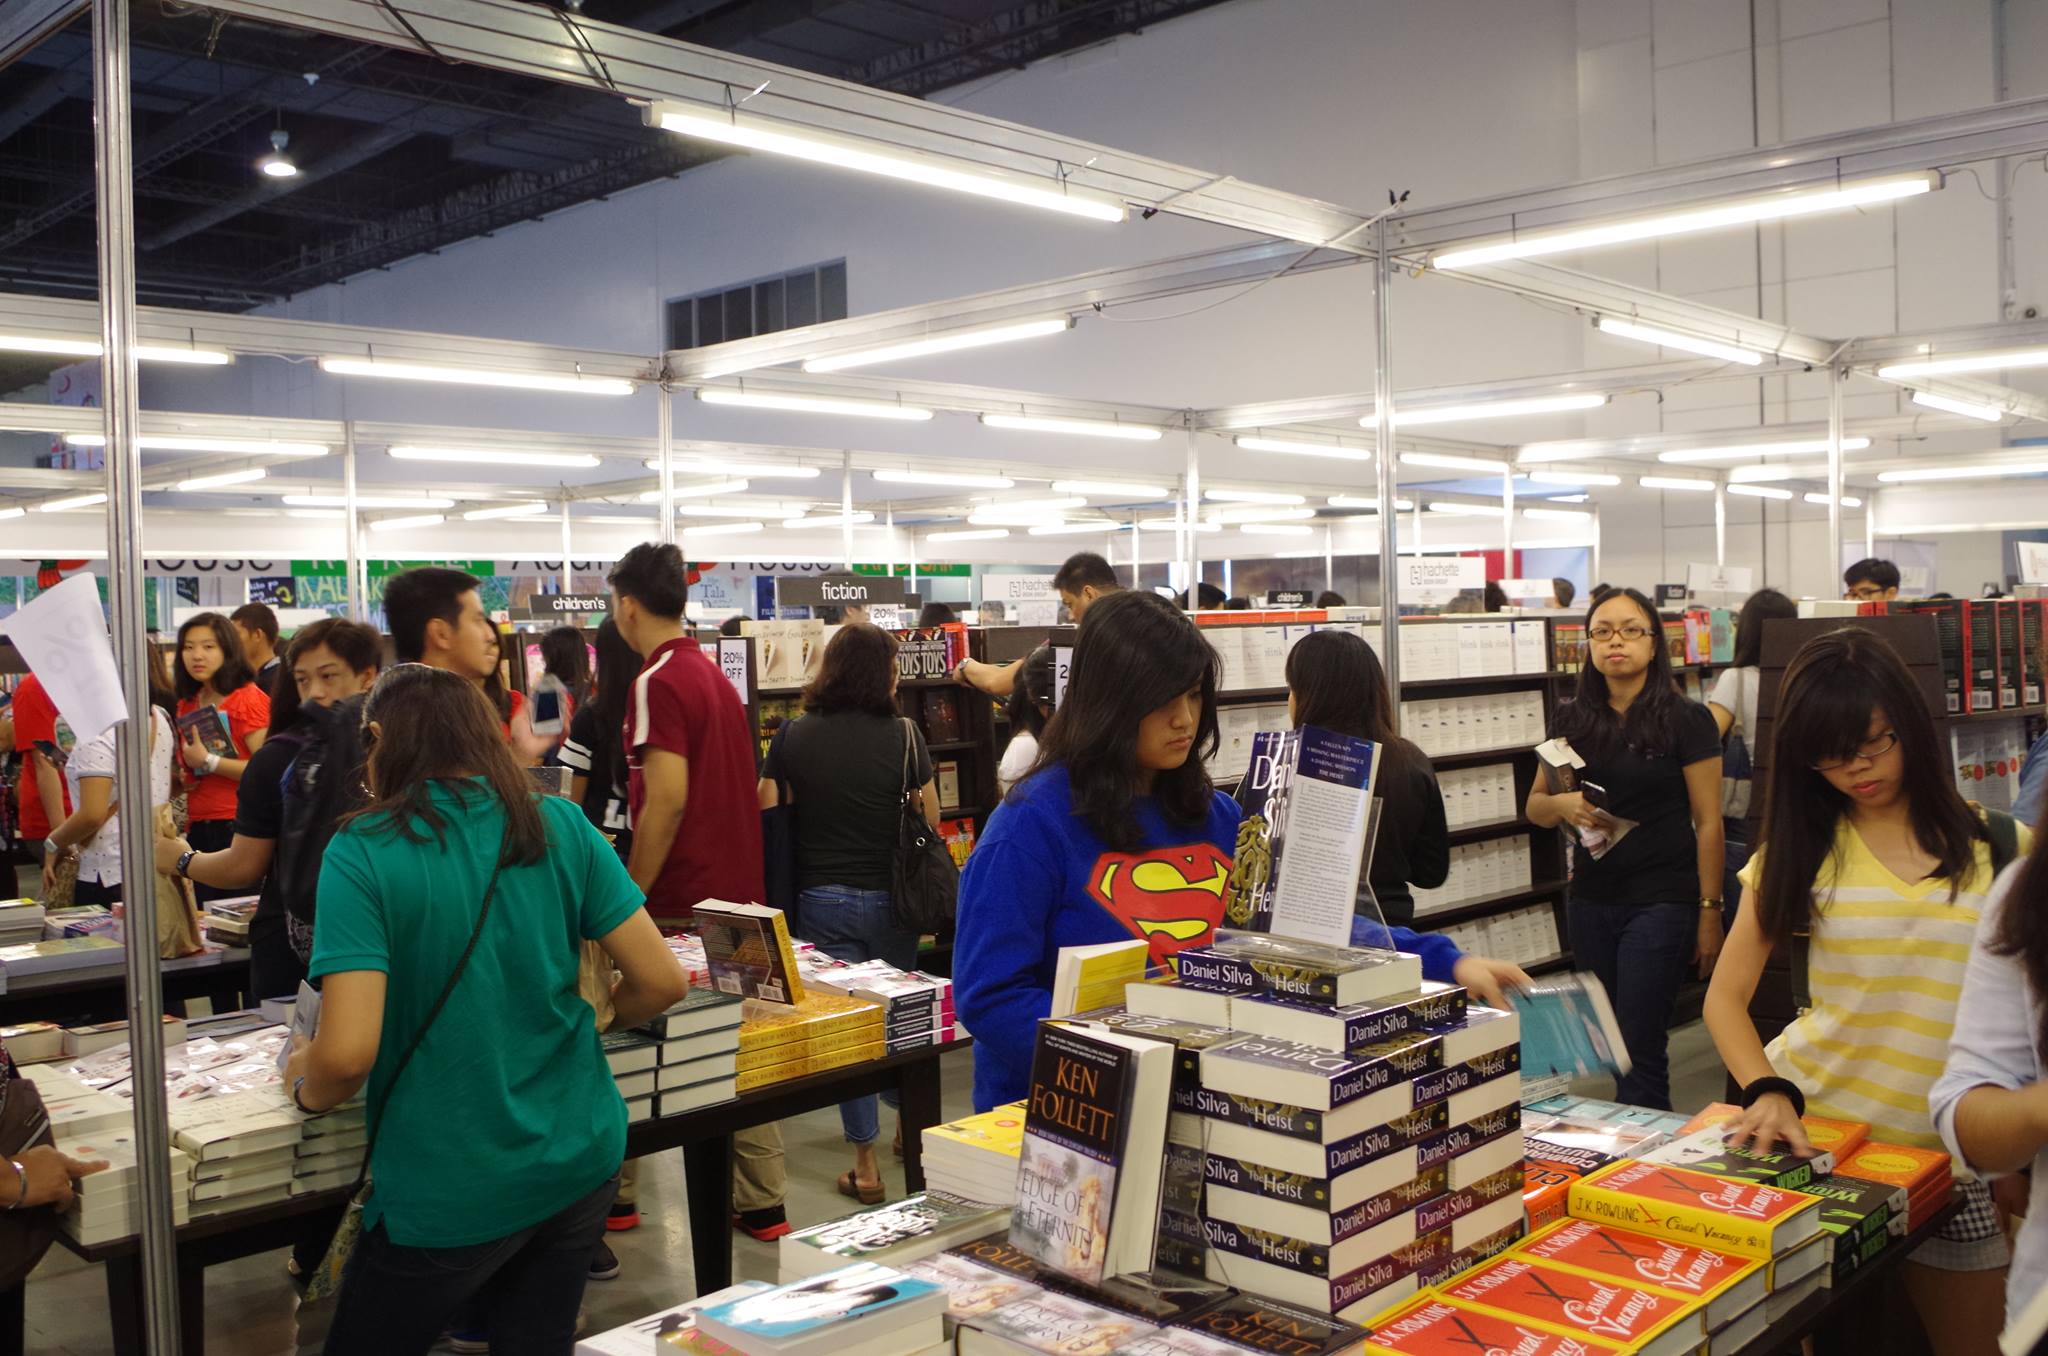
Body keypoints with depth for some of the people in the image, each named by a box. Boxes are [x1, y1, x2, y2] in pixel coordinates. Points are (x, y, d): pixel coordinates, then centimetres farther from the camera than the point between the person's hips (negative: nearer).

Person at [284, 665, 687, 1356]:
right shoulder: (561, 826, -4)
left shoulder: (361, 852, -14)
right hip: (579, 1163, 4)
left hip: (450, 1197, -4)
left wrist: (305, 1085, 1)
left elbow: (347, 1054, -22)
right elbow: (661, 982, -4)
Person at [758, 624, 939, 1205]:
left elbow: (766, 813, -1)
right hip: (889, 896, 0)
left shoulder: (793, 736, -3)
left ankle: (865, 1160, 9)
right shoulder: (904, 734, -8)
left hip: (821, 896, 1)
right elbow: (931, 820, -3)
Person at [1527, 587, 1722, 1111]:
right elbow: (1535, 806, 12)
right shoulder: (1572, 719, 7)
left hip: (1662, 900, -5)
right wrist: (1562, 804, -11)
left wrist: (1710, 911, -8)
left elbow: (1708, 822, -5)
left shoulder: (1686, 720, -6)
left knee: (1639, 1047, -5)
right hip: (1590, 899, 5)